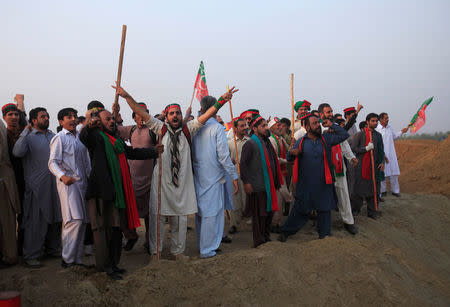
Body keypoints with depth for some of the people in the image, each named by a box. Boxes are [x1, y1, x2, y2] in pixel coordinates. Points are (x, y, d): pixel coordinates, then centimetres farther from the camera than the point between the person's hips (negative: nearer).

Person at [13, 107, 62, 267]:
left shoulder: (53, 136, 14)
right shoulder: (29, 137, -3)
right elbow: (17, 152, -22)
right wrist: (25, 131, -17)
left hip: (54, 184, 6)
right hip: (36, 186, -6)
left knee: (55, 218, 14)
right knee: (35, 221, -2)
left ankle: (53, 248, 29)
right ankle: (31, 256, 9)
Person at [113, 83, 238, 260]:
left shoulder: (188, 130, 6)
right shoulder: (161, 129, 3)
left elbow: (207, 115, -1)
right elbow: (142, 113, -1)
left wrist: (221, 100, -11)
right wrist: (126, 96, -8)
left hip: (182, 182, 2)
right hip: (162, 181, -2)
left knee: (180, 218, 10)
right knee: (158, 216, 4)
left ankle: (177, 251, 25)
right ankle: (155, 251, 19)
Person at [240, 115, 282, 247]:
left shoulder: (266, 142, 15)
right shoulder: (250, 144, -11)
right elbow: (243, 164, -15)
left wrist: (276, 181, 17)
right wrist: (246, 182, -20)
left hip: (269, 185, 8)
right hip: (258, 186, -8)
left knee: (269, 211, 15)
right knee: (259, 214, 0)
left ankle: (266, 237, 29)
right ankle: (259, 241, 12)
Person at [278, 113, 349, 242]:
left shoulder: (326, 139, 4)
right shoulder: (301, 142, 2)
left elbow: (344, 135, 4)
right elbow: (289, 158, 11)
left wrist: (331, 124, 2)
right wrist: (292, 152, -12)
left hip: (323, 183, 2)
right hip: (305, 184, -1)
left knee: (324, 209, 10)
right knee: (300, 210, 4)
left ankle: (324, 234, 27)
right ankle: (286, 231, 20)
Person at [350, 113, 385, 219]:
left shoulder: (378, 135, 11)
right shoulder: (360, 134, -4)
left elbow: (381, 151, 16)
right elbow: (353, 149, -7)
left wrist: (382, 162, 3)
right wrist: (366, 148, -15)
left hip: (374, 166, 5)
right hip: (362, 166, -5)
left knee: (373, 190, 8)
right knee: (359, 189, -1)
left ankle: (372, 212, 19)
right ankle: (354, 210, 14)